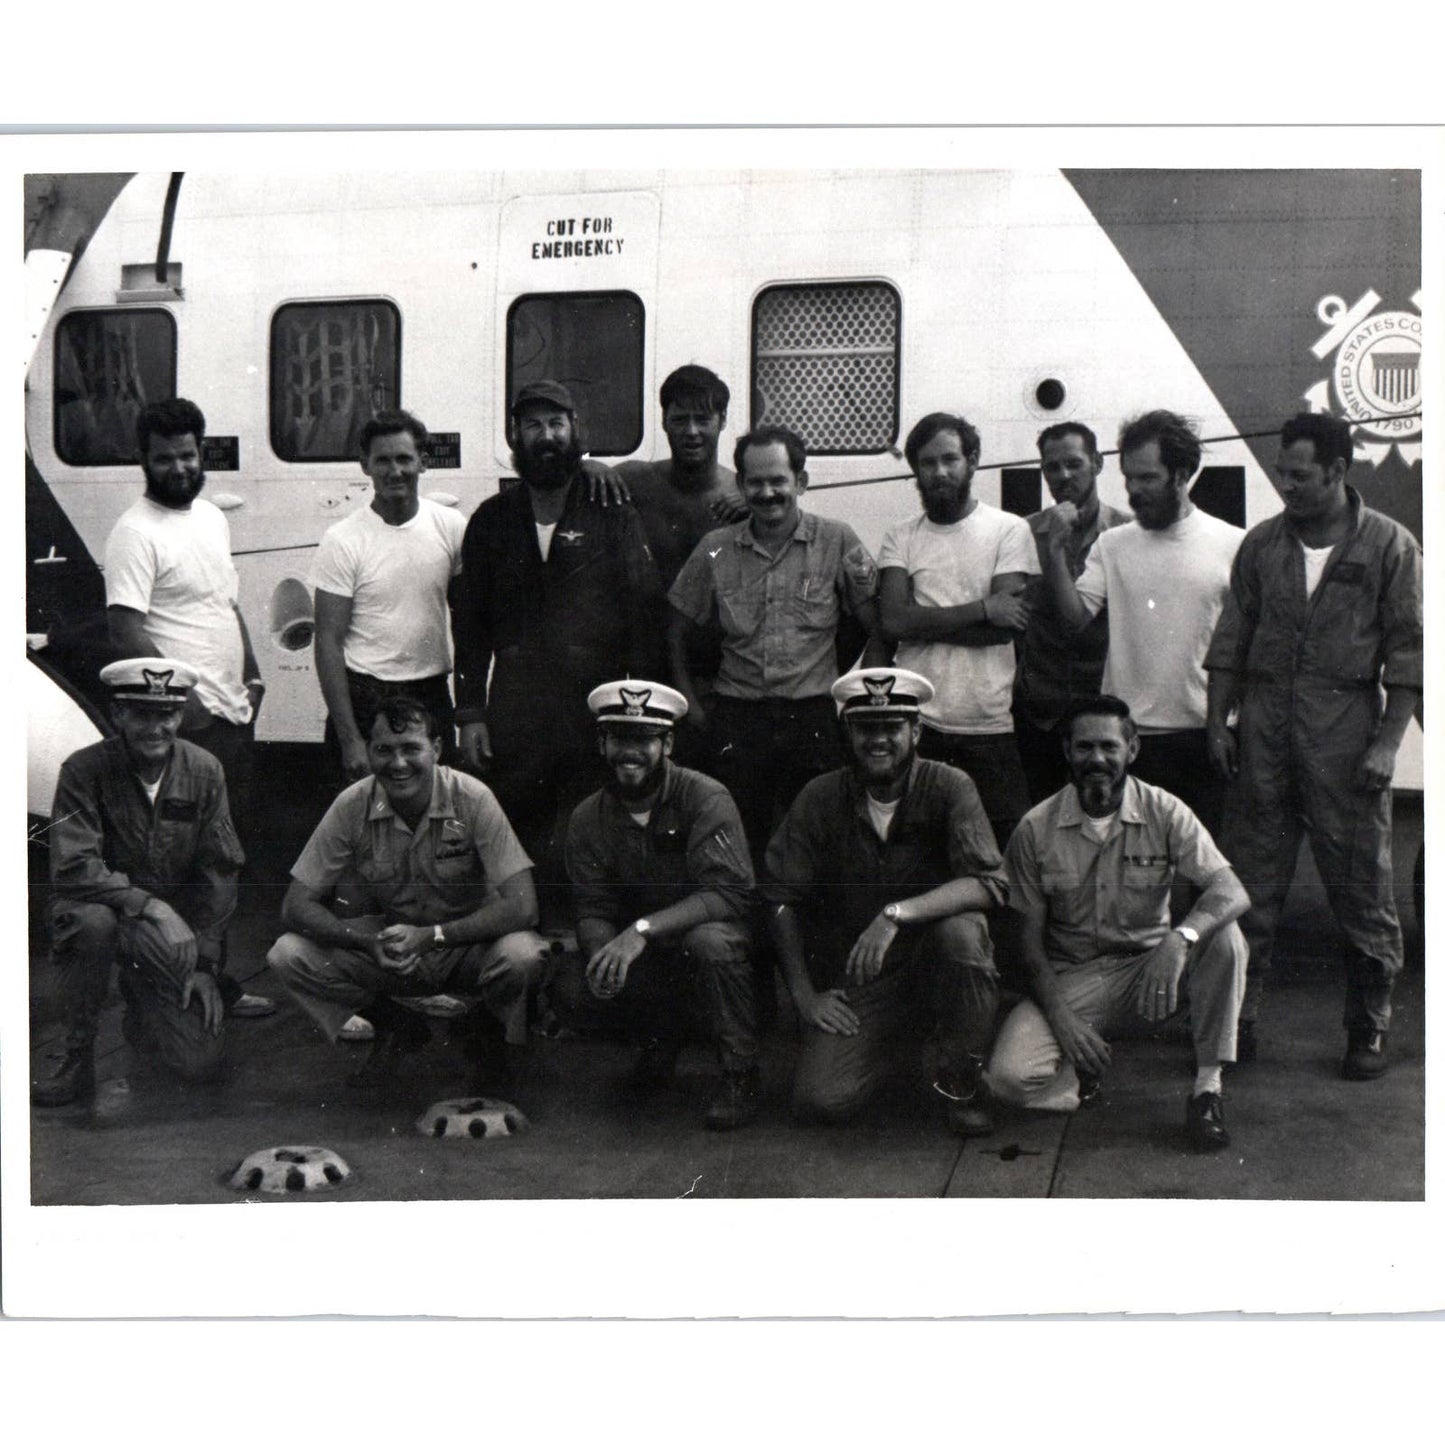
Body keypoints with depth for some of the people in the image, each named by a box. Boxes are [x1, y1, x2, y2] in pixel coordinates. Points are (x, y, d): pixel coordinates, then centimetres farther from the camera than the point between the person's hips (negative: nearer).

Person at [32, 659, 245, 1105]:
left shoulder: (203, 771, -4)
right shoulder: (84, 771, -15)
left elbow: (219, 874, -1)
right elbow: (71, 870, -23)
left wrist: (206, 963, -7)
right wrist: (145, 904, -33)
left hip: (175, 925, 3)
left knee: (202, 1062, -12)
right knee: (93, 923, -40)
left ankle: (142, 1001, 23)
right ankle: (78, 1059, -19)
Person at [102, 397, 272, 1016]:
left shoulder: (212, 517, 15)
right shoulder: (136, 531, -12)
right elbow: (124, 628, -19)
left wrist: (251, 674, 16)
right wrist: (179, 693, -23)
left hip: (234, 707, 9)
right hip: (190, 717, -9)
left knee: (232, 833, 14)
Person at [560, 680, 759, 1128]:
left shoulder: (706, 798, -17)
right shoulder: (589, 818, -1)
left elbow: (729, 893, -28)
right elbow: (593, 910, -3)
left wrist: (642, 930, -38)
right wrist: (602, 953, -28)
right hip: (649, 957, 5)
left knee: (709, 939, -37)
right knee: (580, 987, -23)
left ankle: (739, 1072, -16)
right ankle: (665, 1029, 11)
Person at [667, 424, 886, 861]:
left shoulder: (837, 542, 0)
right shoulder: (715, 550, 4)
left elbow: (878, 628, 4)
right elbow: (678, 627, 15)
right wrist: (690, 703, 11)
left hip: (815, 714, -1)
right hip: (737, 716, 1)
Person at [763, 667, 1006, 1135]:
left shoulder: (948, 788, -9)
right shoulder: (820, 799, -3)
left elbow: (989, 884, -23)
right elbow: (780, 899, 0)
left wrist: (896, 914, -35)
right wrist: (803, 994, -7)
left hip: (934, 965, -1)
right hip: (855, 979, 2)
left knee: (960, 930, -35)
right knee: (818, 1100, -20)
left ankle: (959, 1081, -10)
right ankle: (890, 1044, 18)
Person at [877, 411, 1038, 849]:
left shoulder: (1009, 530, 4)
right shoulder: (899, 539, 9)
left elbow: (1010, 625, -7)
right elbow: (894, 621, -6)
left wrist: (925, 623, -6)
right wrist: (983, 608, -9)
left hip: (990, 725, -1)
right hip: (917, 721, 1)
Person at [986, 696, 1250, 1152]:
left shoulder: (1164, 813, -6)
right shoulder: (1036, 830, -5)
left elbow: (1231, 891, -19)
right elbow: (1030, 939, -2)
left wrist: (1181, 939, -39)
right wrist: (1062, 1017, -16)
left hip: (1149, 968, 1)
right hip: (1071, 980, 0)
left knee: (1224, 938, -29)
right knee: (1009, 1077, -26)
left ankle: (1208, 1087, -17)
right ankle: (1087, 1062, 8)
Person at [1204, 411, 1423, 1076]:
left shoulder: (1390, 546, 0)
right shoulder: (1261, 543, 9)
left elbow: (1407, 649, -2)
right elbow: (1230, 639, 13)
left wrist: (1387, 742, -9)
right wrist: (1217, 723, 6)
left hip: (1346, 726, -3)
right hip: (1264, 724, 3)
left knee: (1362, 887, 2)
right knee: (1248, 884, 5)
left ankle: (1368, 1028, 15)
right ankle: (1236, 1020, 15)